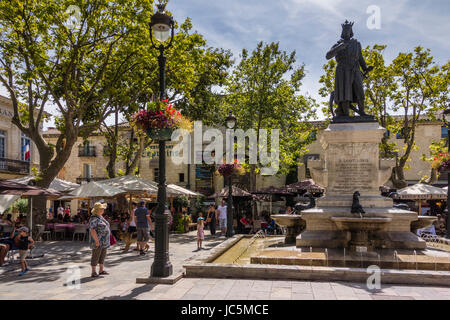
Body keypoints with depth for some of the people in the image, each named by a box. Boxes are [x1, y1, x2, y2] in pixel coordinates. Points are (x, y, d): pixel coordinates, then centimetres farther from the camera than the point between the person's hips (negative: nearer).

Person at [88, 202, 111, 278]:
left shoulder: (101, 217, 13)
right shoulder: (94, 219, -17)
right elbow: (92, 230, -23)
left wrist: (107, 239, 20)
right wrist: (96, 240, -23)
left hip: (104, 241, 9)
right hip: (98, 241, -9)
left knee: (103, 255, 14)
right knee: (96, 256, -1)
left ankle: (101, 270, 23)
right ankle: (93, 272, 6)